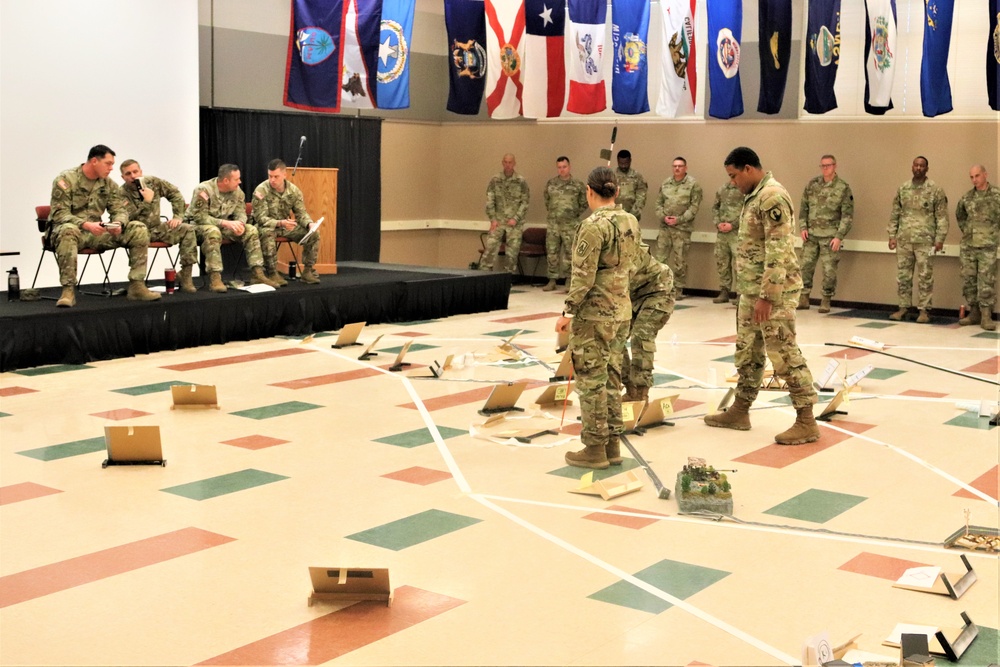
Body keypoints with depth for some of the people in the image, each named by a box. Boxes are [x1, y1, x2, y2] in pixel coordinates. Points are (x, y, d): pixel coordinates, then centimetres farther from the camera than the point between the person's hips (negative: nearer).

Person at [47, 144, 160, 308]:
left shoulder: (109, 184, 9)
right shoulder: (66, 179, -9)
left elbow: (119, 210, 8)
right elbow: (59, 214, -16)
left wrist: (118, 224, -19)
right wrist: (86, 225, -32)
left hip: (96, 234, 5)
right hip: (72, 228, -5)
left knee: (139, 229, -12)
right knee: (68, 230, -43)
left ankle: (136, 286, -14)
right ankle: (68, 290, -39)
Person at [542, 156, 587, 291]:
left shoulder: (578, 185, -2)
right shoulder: (551, 183, 6)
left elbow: (584, 203, 6)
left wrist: (575, 214, 2)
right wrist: (550, 212, 13)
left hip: (570, 225, -3)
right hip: (552, 224, 3)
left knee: (570, 253, 0)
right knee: (551, 252, 5)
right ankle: (552, 281, 13)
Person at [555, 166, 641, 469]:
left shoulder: (594, 225, -16)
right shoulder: (631, 222, 6)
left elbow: (584, 275, -18)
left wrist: (568, 311, -12)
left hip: (593, 314, -8)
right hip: (621, 311, 8)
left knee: (591, 381, 1)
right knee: (612, 378, 14)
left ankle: (595, 449, 8)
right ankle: (613, 444, 20)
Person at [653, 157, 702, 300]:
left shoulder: (693, 184, -2)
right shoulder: (665, 184, 12)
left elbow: (695, 206, -7)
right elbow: (659, 202, 13)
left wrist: (679, 219, -13)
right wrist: (663, 217, -5)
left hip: (682, 228, -4)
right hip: (665, 226, 4)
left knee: (680, 261, 1)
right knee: (659, 257, 2)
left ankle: (678, 290, 9)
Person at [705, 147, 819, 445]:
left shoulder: (773, 197, -17)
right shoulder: (755, 196, 14)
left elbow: (778, 251, -23)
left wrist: (766, 296, -25)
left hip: (773, 292, -10)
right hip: (751, 290, 10)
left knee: (784, 354, -7)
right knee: (747, 351, 16)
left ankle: (806, 422, 0)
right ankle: (739, 411, 27)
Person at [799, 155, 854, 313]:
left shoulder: (843, 188, -4)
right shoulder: (812, 184, 7)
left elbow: (847, 215, -5)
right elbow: (804, 207, 13)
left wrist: (839, 236, -11)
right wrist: (803, 227, 2)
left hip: (830, 236, -3)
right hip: (811, 234, 3)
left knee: (829, 270, 0)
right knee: (806, 265, 5)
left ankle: (826, 301, 11)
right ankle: (804, 298, 15)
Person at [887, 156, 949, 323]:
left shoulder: (935, 190, -1)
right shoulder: (903, 189, 10)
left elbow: (942, 216, -3)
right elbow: (895, 214, 13)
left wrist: (940, 239, -8)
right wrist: (892, 235, 6)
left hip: (925, 241, -3)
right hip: (904, 240, 4)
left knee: (925, 277, 0)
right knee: (903, 275, 6)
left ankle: (923, 310, 6)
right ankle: (903, 308, 15)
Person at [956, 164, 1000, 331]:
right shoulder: (967, 197, 7)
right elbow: (959, 215, 25)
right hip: (967, 246, 4)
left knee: (986, 281, -5)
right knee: (968, 280, 7)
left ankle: (986, 316, -1)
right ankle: (974, 312, 17)